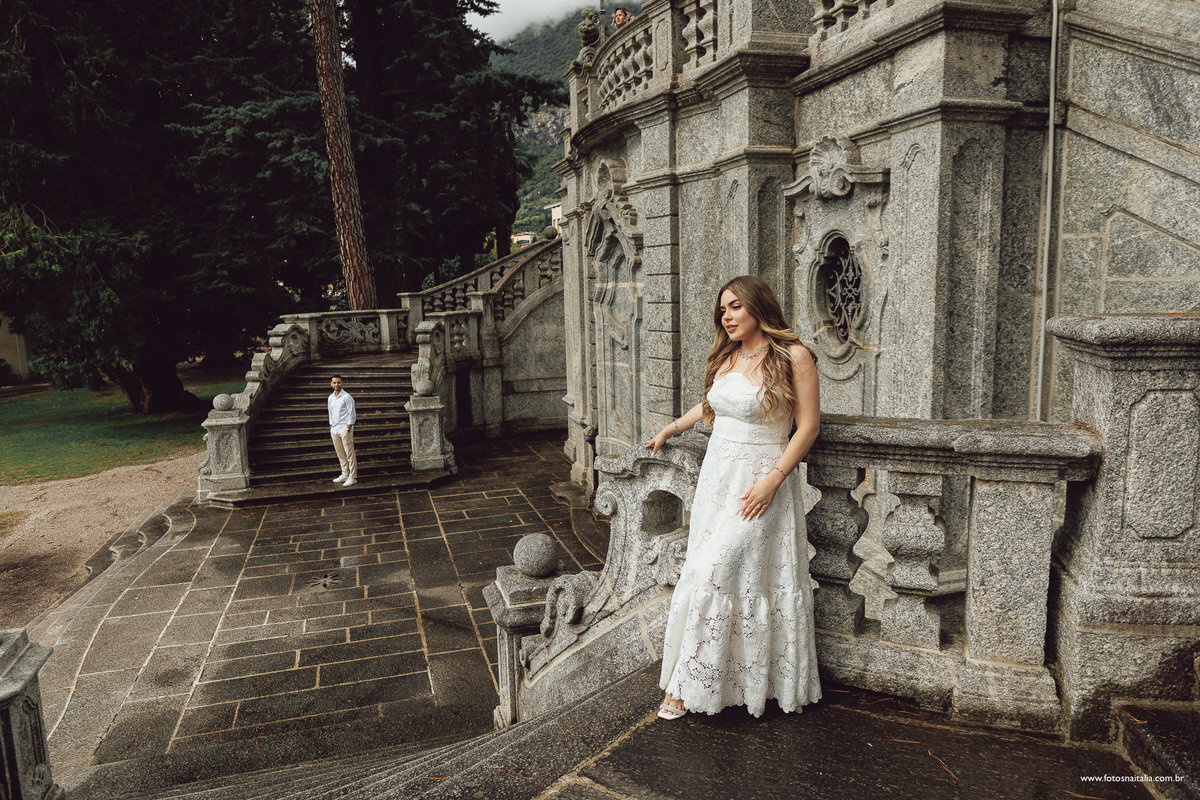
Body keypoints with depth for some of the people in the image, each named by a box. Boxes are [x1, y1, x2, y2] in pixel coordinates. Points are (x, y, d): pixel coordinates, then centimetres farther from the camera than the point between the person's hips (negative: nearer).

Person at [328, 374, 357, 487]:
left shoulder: (347, 397, -8)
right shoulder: (330, 398, 13)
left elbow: (351, 413, -9)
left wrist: (348, 428, -13)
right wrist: (331, 427, 15)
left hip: (345, 429, -7)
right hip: (334, 429, 7)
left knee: (349, 454, -5)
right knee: (340, 455, 11)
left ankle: (353, 477, -2)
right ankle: (345, 474, 19)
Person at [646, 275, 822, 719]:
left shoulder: (793, 357, -8)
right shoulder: (726, 357, 11)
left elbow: (808, 426, -10)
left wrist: (772, 480, -17)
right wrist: (671, 429, 35)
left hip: (759, 482, -6)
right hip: (716, 475, 6)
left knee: (716, 574, -10)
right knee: (704, 573, 5)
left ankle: (689, 684, 3)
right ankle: (688, 684, 15)